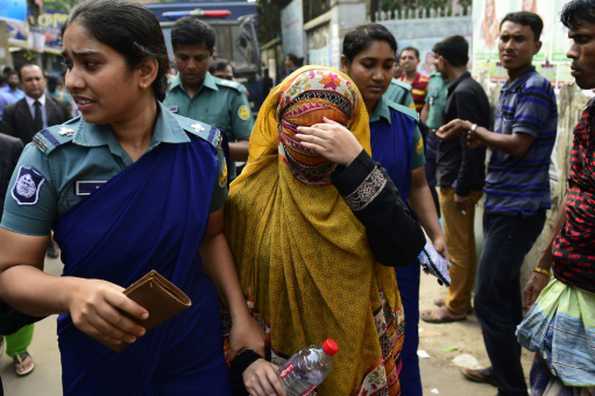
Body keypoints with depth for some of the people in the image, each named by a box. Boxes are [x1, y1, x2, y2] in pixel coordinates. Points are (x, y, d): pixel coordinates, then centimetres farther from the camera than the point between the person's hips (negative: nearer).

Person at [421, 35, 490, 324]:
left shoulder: (463, 92, -18)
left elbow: (472, 144, -23)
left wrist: (461, 188, -20)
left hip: (457, 183, -10)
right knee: (463, 245, 17)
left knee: (458, 247, 2)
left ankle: (456, 307, 15)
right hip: (458, 179, 10)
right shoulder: (469, 88, 12)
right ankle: (460, 298, 30)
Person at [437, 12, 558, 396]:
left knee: (489, 300, -7)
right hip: (502, 204, 10)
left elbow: (518, 144, -19)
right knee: (504, 294, 17)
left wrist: (473, 128, -9)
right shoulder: (510, 88, 15)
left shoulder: (536, 87, -14)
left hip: (519, 208, -10)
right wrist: (480, 138, 1)